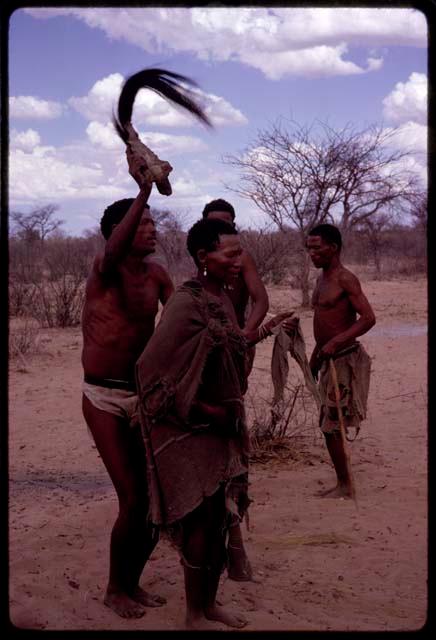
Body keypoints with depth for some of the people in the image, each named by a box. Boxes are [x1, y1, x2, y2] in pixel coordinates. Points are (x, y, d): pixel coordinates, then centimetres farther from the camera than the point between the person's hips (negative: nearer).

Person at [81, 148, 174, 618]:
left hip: (146, 394, 6)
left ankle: (132, 582, 28)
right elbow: (116, 247, -36)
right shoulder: (104, 269, -12)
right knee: (134, 500, -6)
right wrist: (143, 189, -46)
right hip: (104, 398, -6)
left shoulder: (157, 275, 7)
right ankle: (115, 589, 16)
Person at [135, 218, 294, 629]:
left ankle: (209, 603, 32)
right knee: (201, 518, 1)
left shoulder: (222, 298, 6)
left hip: (224, 426, 8)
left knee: (221, 514, 16)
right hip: (190, 429, -8)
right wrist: (211, 413, -19)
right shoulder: (186, 304, -21)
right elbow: (155, 372, -22)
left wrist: (263, 332, 17)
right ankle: (194, 615, 19)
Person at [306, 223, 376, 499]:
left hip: (345, 359, -9)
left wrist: (335, 343, -30)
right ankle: (343, 483, 20)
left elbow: (368, 318, -23)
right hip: (330, 360, 9)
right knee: (330, 424, 11)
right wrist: (315, 358, 21)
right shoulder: (322, 280, 14)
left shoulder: (345, 279, -14)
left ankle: (345, 485, 3)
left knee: (331, 425, -6)